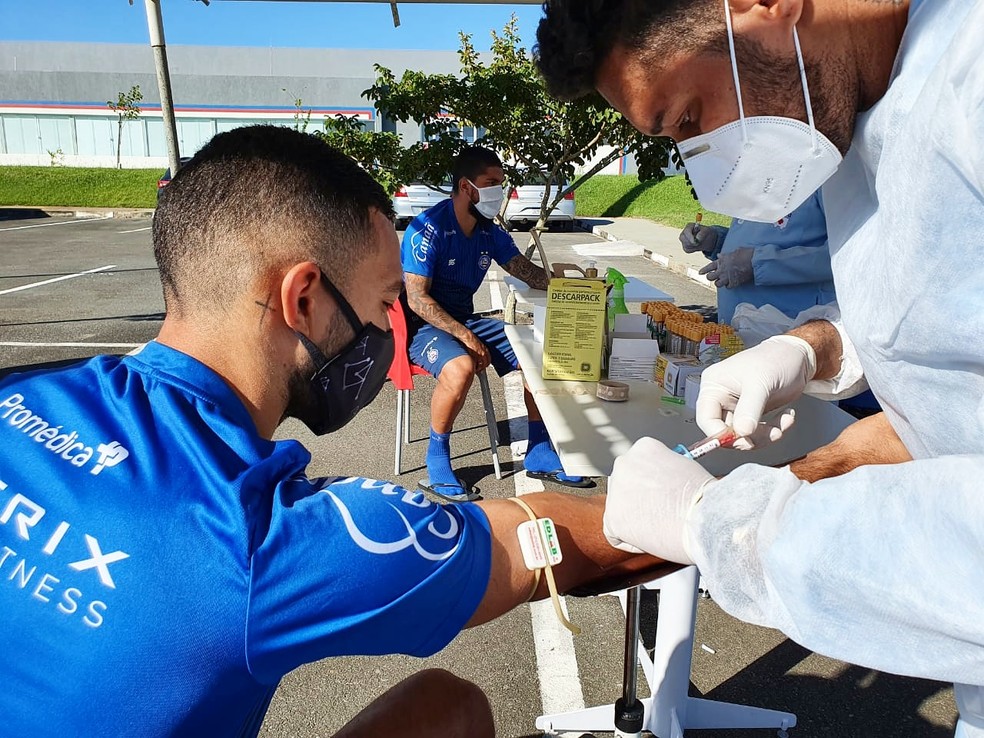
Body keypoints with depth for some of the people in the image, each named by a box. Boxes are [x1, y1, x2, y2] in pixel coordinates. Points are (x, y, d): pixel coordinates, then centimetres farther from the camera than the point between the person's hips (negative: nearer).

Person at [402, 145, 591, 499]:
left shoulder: (490, 232, 6)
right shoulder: (429, 228, -16)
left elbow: (527, 271, 7)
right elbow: (417, 299, -20)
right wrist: (464, 336, -27)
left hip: (466, 319, 7)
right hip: (423, 326, -7)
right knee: (461, 367, -38)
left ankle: (539, 454, 5)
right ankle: (437, 461, -14)